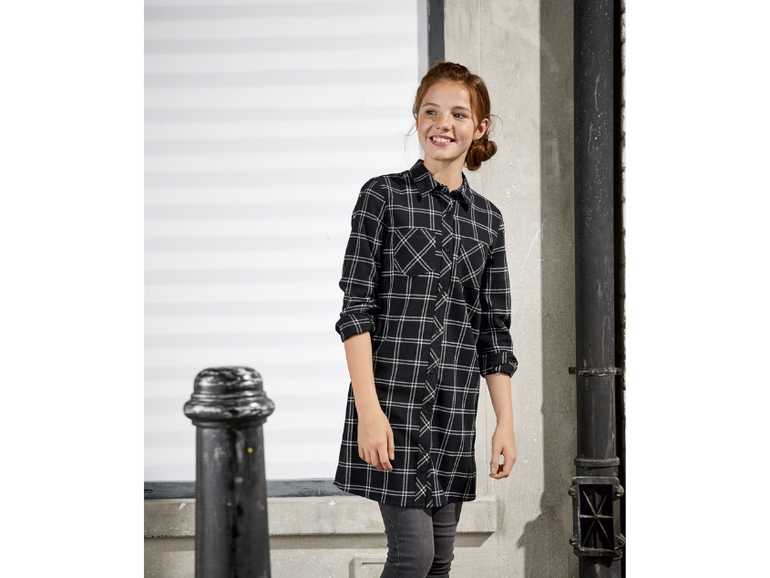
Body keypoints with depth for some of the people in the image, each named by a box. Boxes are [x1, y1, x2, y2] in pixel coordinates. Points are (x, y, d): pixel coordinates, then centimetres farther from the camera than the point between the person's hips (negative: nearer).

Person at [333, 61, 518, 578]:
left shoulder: (488, 219, 12)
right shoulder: (384, 196, -1)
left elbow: (494, 331, 13)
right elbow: (356, 308, -7)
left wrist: (506, 422, 7)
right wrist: (369, 409, -15)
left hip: (455, 404, 5)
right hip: (392, 396, -5)